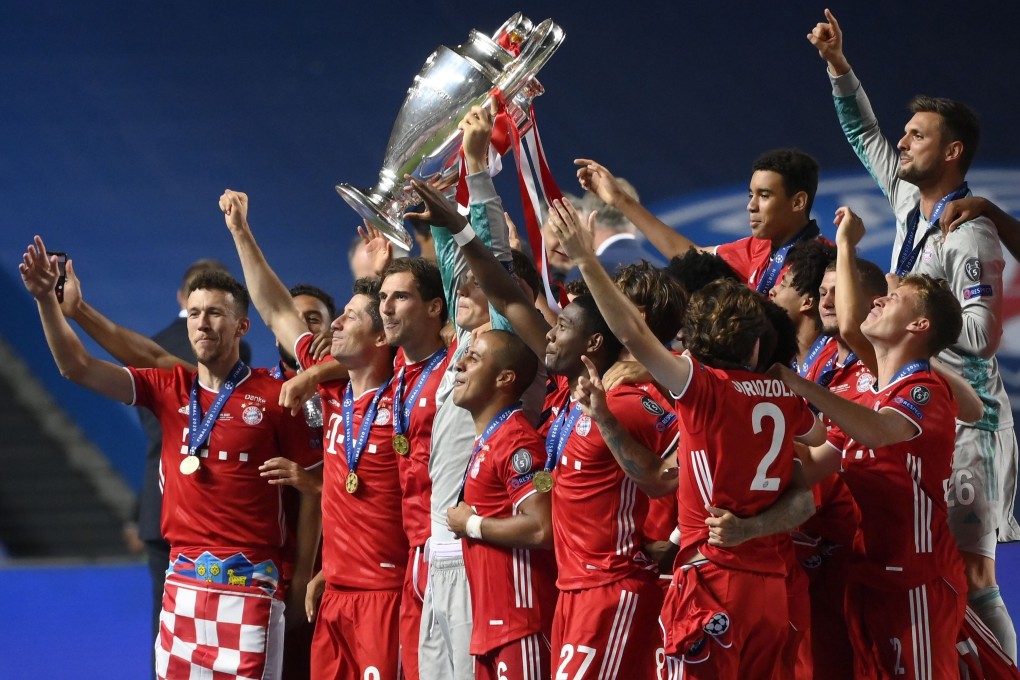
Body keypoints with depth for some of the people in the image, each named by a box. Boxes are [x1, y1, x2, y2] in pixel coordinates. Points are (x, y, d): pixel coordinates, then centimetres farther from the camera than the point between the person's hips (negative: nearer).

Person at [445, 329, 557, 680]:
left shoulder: (516, 441, -15)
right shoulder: (486, 440, 16)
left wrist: (472, 525, -13)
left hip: (520, 621, -10)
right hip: (490, 621, 10)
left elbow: (542, 528, -25)